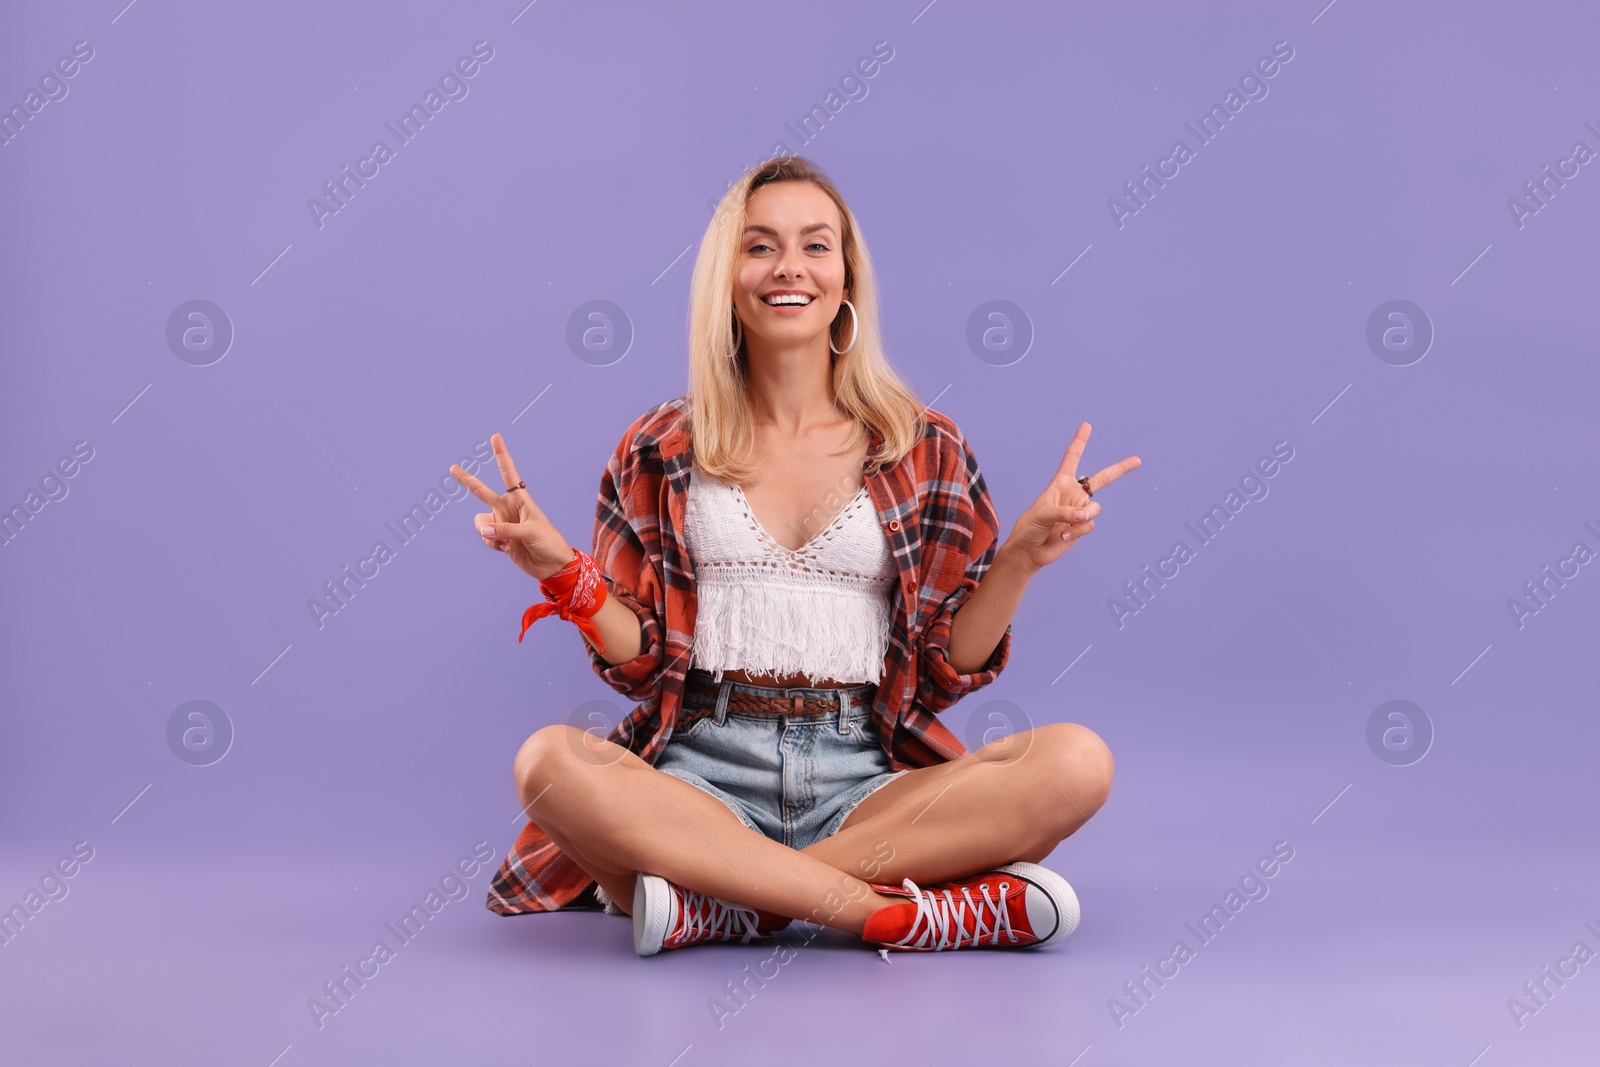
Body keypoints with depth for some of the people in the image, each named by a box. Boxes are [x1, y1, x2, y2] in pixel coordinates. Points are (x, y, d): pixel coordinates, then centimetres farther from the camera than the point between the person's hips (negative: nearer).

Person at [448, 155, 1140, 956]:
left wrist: (1022, 557, -7)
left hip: (865, 781, 1)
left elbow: (949, 670, 7)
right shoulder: (662, 451, 10)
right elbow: (639, 663, 7)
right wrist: (559, 569, -8)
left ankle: (715, 901, -26)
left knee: (1076, 761, -26)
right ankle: (892, 911, -30)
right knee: (549, 761, -33)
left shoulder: (924, 450, 10)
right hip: (703, 771, -1)